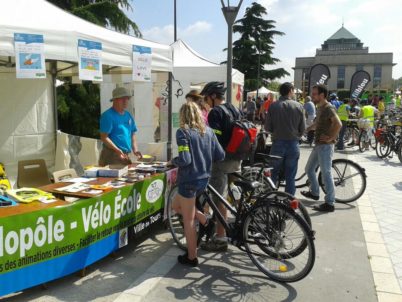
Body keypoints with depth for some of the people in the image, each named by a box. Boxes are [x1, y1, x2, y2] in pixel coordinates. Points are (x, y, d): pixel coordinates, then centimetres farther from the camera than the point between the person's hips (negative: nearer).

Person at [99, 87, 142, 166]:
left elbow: (132, 134, 19)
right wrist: (117, 150, -23)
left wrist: (135, 149, 5)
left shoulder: (128, 115, 14)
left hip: (125, 156, 8)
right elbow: (104, 137, -16)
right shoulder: (108, 116, -10)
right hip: (111, 155, -8)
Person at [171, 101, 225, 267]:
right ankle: (204, 220, 16)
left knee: (188, 220, 7)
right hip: (203, 178, 7)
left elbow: (184, 160, -23)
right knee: (176, 205, 27)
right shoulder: (208, 131, 4)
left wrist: (173, 161, -2)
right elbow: (220, 155, 4)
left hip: (189, 180, -7)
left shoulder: (183, 132, -14)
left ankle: (191, 257, 18)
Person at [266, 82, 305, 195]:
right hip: (293, 144, 0)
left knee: (272, 176, 12)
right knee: (290, 178, 8)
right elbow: (302, 128, -1)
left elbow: (269, 128, -3)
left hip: (278, 144, 0)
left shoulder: (273, 106, -4)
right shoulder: (298, 106, -4)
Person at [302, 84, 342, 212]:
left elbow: (338, 124, -29)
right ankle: (314, 192, 38)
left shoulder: (328, 108, -16)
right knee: (309, 169, 19)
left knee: (326, 174, -5)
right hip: (318, 144, 10)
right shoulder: (320, 107, 14)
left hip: (325, 145, -10)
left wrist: (331, 138, -22)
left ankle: (329, 203, 2)